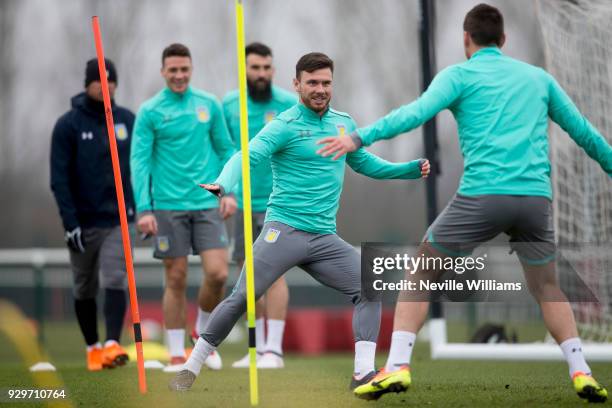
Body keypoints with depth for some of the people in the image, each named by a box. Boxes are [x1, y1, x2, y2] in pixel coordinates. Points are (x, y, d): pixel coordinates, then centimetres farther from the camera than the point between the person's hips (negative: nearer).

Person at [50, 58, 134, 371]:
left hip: (118, 219, 1)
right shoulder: (68, 125, -3)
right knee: (85, 289, 9)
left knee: (115, 281, -15)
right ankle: (92, 347, 22)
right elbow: (59, 178, -7)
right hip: (83, 223, -1)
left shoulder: (128, 121, 6)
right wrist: (70, 222, -14)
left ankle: (113, 344, -22)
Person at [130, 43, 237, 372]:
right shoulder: (149, 112, -2)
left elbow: (225, 150, 13)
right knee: (176, 280, 1)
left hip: (207, 203, 2)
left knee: (217, 273, -8)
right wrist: (143, 209, -12)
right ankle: (176, 354, 11)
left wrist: (229, 190, 2)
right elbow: (139, 161, -5)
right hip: (168, 206, -2)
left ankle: (204, 332, 18)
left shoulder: (209, 105, 7)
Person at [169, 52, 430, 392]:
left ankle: (364, 373, -9)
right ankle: (192, 368, 2)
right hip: (284, 231, -5)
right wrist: (224, 184, -39)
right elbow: (248, 156, -19)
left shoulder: (344, 123, 13)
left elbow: (365, 163, 28)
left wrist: (411, 169, 17)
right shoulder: (285, 125, -6)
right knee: (242, 298, -11)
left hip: (324, 239, 5)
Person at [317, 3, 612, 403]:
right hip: (536, 196, 3)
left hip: (482, 195, -3)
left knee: (420, 272, 12)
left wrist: (359, 138, -14)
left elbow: (417, 113, -9)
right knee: (547, 287, 23)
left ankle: (398, 366, -1)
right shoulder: (538, 77, 20)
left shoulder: (460, 75, 8)